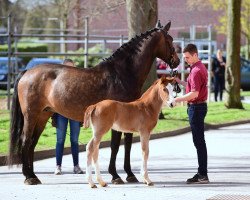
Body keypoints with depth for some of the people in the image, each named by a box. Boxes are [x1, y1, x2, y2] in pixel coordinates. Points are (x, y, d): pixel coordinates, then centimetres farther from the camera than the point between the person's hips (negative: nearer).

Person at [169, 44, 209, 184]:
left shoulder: (196, 71, -18)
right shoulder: (201, 68, 14)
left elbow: (194, 93, -24)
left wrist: (178, 100, -18)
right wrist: (180, 82, 11)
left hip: (196, 107, -10)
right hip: (199, 106, 10)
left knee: (199, 141, -7)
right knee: (199, 141, 12)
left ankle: (203, 175, -6)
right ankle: (202, 174, 16)